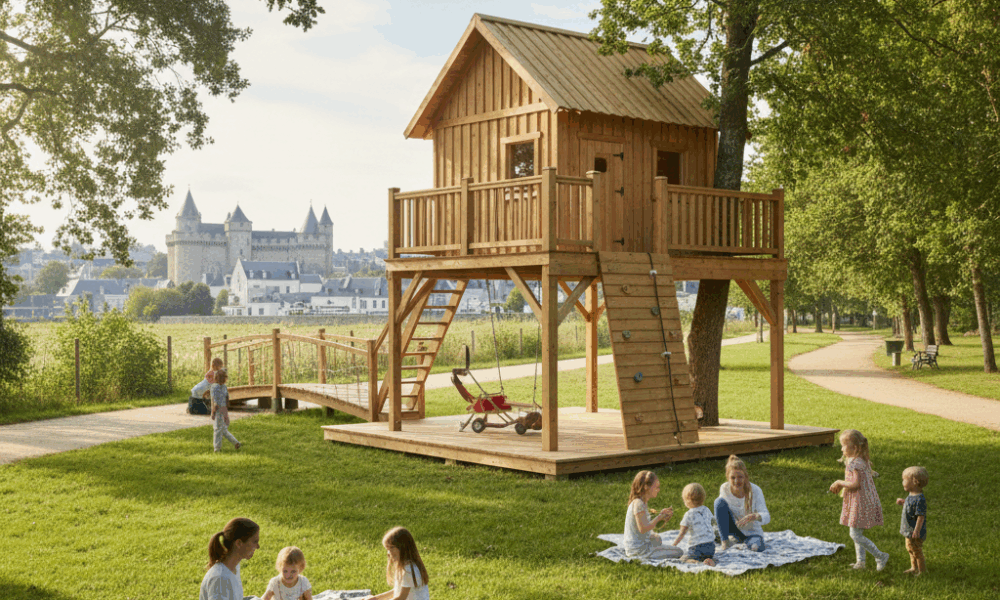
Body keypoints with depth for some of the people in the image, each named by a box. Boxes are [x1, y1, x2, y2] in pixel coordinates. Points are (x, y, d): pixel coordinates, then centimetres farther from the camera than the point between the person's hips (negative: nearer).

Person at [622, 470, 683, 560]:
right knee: (678, 552, -8)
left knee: (657, 538, 43)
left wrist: (661, 515, 1)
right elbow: (643, 529, -27)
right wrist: (660, 517, -19)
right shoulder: (638, 504, -22)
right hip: (639, 549, -11)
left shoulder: (643, 502, 10)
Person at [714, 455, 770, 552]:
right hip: (733, 529, 2)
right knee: (719, 501, -22)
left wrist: (754, 516, -52)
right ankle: (725, 540, -12)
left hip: (752, 531, -2)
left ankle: (748, 541, 2)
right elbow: (721, 507, 4)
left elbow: (766, 517, -29)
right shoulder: (724, 488, -13)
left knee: (756, 547, -37)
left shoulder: (755, 490, -22)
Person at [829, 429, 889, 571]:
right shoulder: (863, 460, 9)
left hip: (860, 503, -10)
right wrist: (841, 485, 11)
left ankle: (880, 556, 1)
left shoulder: (855, 463, -22)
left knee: (855, 535, -4)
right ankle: (860, 561, 23)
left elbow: (855, 484, -26)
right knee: (857, 534, 18)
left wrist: (840, 482, -12)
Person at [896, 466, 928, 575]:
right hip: (909, 529, 10)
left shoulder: (919, 499, -26)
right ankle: (914, 568, 36)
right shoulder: (911, 496, 4)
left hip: (915, 532, -10)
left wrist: (916, 530, -26)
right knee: (910, 549, 22)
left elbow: (921, 516, -26)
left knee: (916, 550, 4)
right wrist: (903, 502, 11)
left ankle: (922, 569, 18)